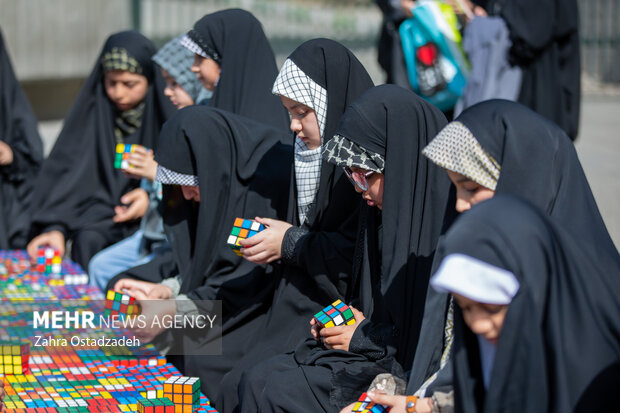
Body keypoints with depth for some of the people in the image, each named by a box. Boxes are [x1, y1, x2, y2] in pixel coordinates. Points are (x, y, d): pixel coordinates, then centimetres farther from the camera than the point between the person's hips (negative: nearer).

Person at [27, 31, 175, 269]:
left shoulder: (166, 112, -7)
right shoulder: (92, 111, -3)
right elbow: (68, 171, -10)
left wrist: (154, 197, -16)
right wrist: (55, 227, -23)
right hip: (104, 203, 1)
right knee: (87, 240, -28)